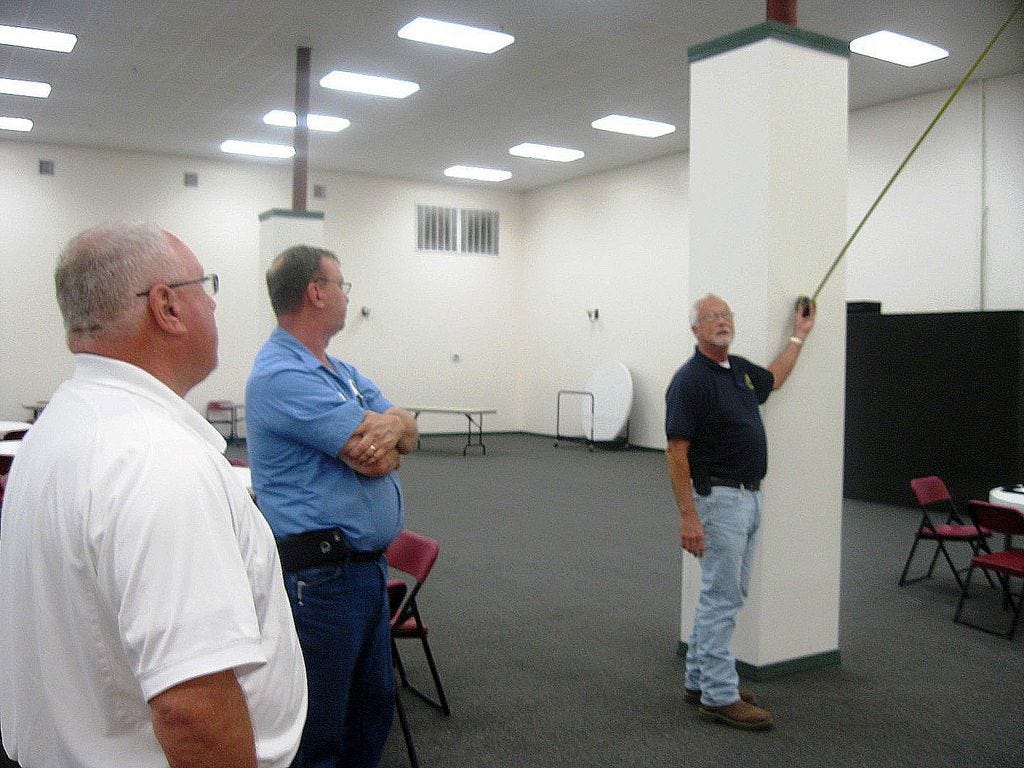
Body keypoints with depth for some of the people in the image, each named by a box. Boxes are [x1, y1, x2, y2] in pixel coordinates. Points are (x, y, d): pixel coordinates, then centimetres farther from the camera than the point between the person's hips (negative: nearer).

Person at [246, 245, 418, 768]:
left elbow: (407, 432, 7)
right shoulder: (281, 376, -19)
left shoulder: (342, 370, 13)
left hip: (367, 565, 10)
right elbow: (369, 454, -23)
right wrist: (396, 421, -1)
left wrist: (392, 428, -17)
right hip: (319, 577, -9)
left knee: (375, 704, 22)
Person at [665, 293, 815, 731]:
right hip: (718, 499, -9)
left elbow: (773, 380, 34)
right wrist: (687, 517, -23)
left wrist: (799, 335, 32)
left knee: (726, 593, 15)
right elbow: (676, 452, -19)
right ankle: (720, 697, 4)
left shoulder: (740, 369, 9)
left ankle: (700, 680, 25)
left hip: (749, 498, 9)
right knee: (722, 598, -4)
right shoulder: (690, 380, -16)